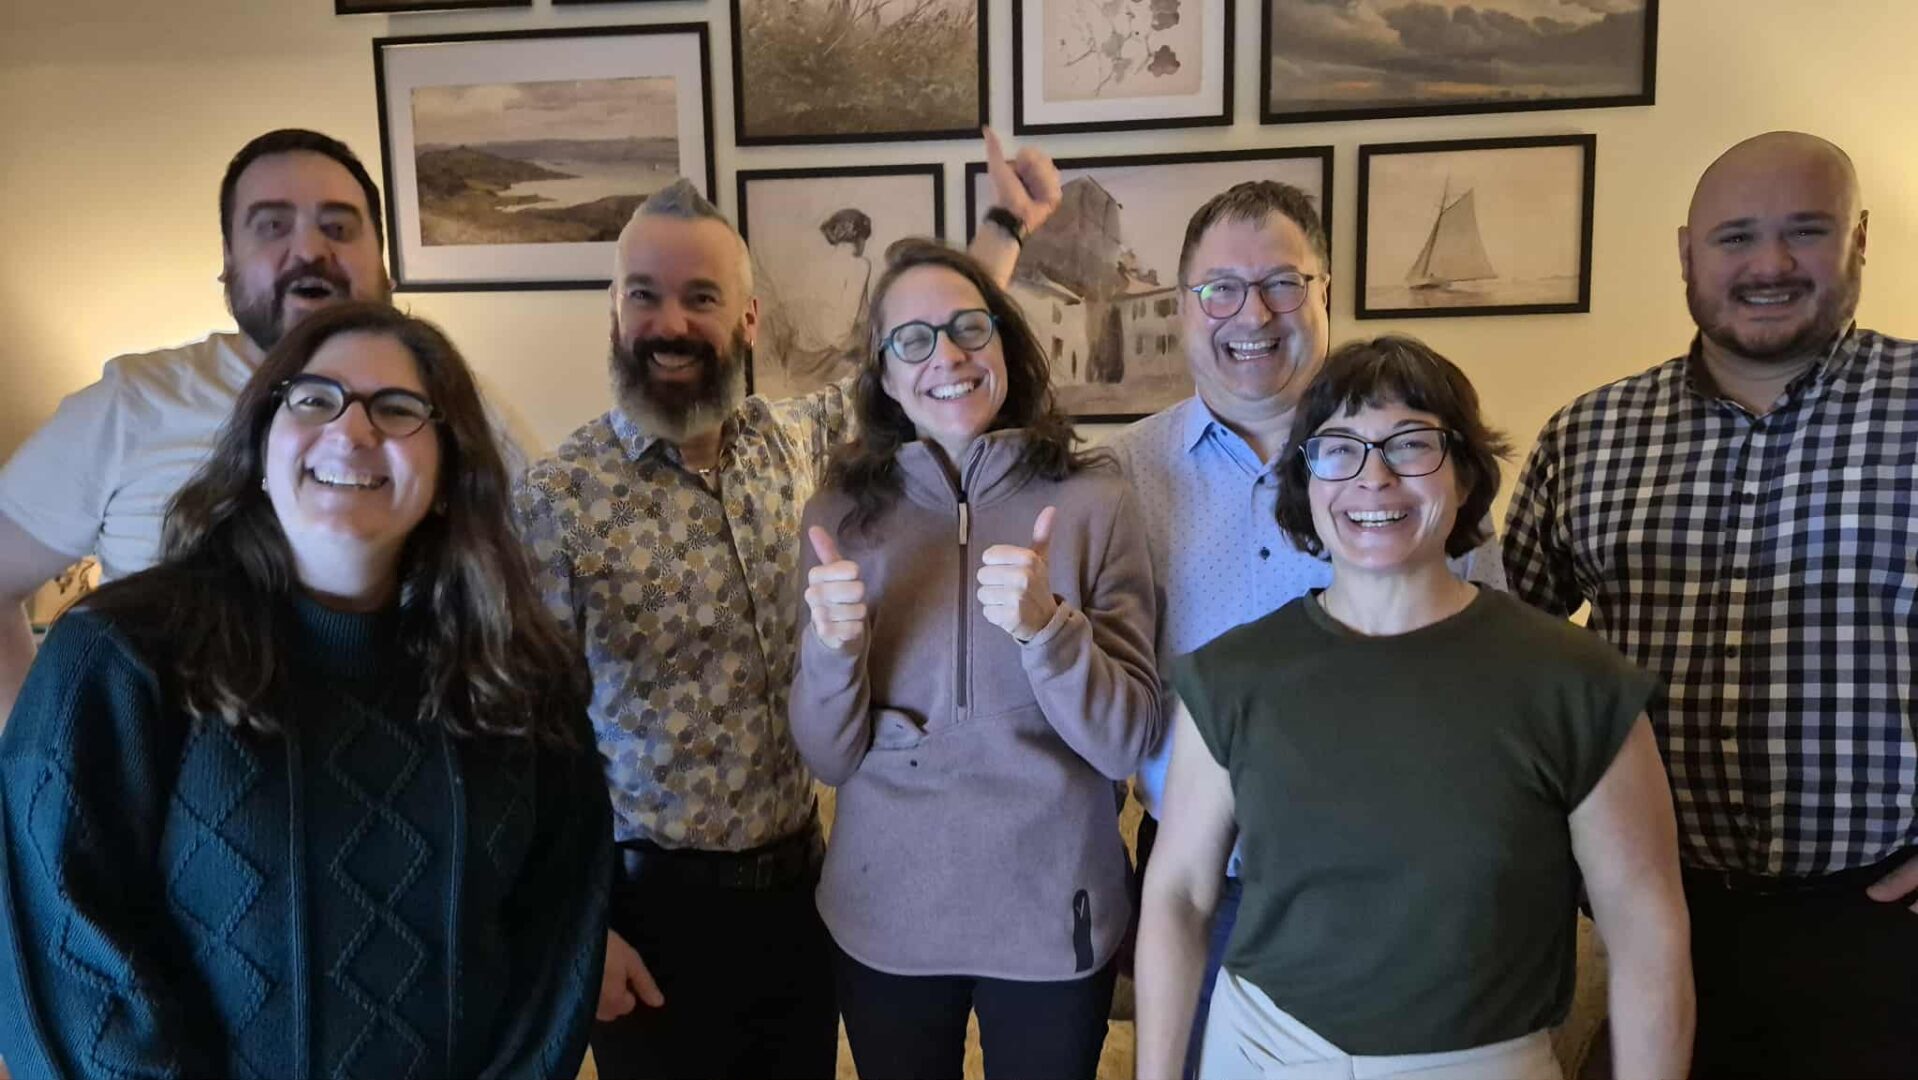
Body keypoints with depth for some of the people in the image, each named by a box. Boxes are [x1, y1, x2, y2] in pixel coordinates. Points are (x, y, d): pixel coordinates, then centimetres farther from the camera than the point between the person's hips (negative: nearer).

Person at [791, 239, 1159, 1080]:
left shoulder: (1090, 499, -10)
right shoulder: (843, 511, -5)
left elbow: (1126, 742, -11)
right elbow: (829, 760, -4)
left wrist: (1044, 626, -27)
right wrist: (833, 647, -23)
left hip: (1051, 916, -1)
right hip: (884, 918, 1)